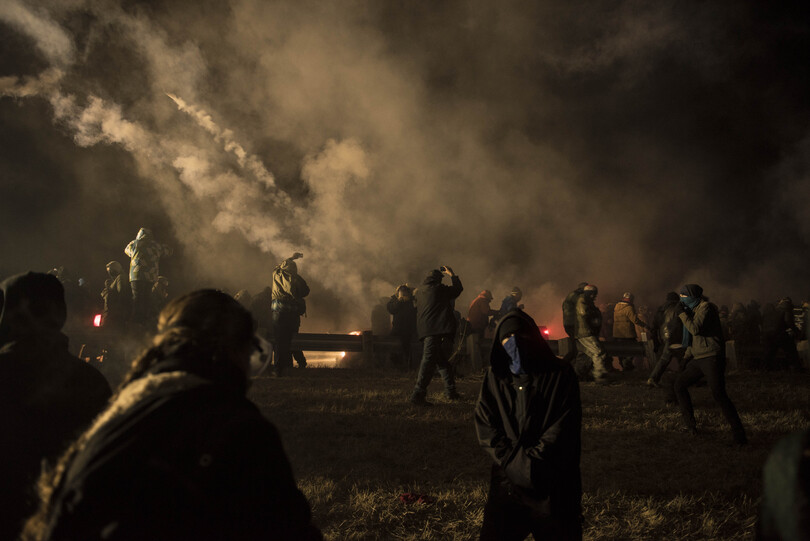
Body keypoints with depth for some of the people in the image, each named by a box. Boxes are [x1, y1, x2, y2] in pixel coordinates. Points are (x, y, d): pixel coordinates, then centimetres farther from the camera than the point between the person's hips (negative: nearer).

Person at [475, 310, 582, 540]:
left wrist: (532, 460, -15)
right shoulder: (495, 377, 6)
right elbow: (485, 426, -1)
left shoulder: (559, 374, -1)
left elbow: (563, 428, -8)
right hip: (507, 481, 2)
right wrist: (514, 461, -12)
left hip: (553, 484, -2)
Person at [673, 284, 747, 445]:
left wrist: (682, 314, -14)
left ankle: (738, 433, -15)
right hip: (698, 358, 10)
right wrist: (687, 356, 23)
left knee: (718, 394, -18)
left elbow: (696, 329, -24)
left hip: (712, 357, -10)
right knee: (679, 385, 13)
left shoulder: (705, 307, -11)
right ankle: (690, 425, 19)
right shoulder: (694, 309, 18)